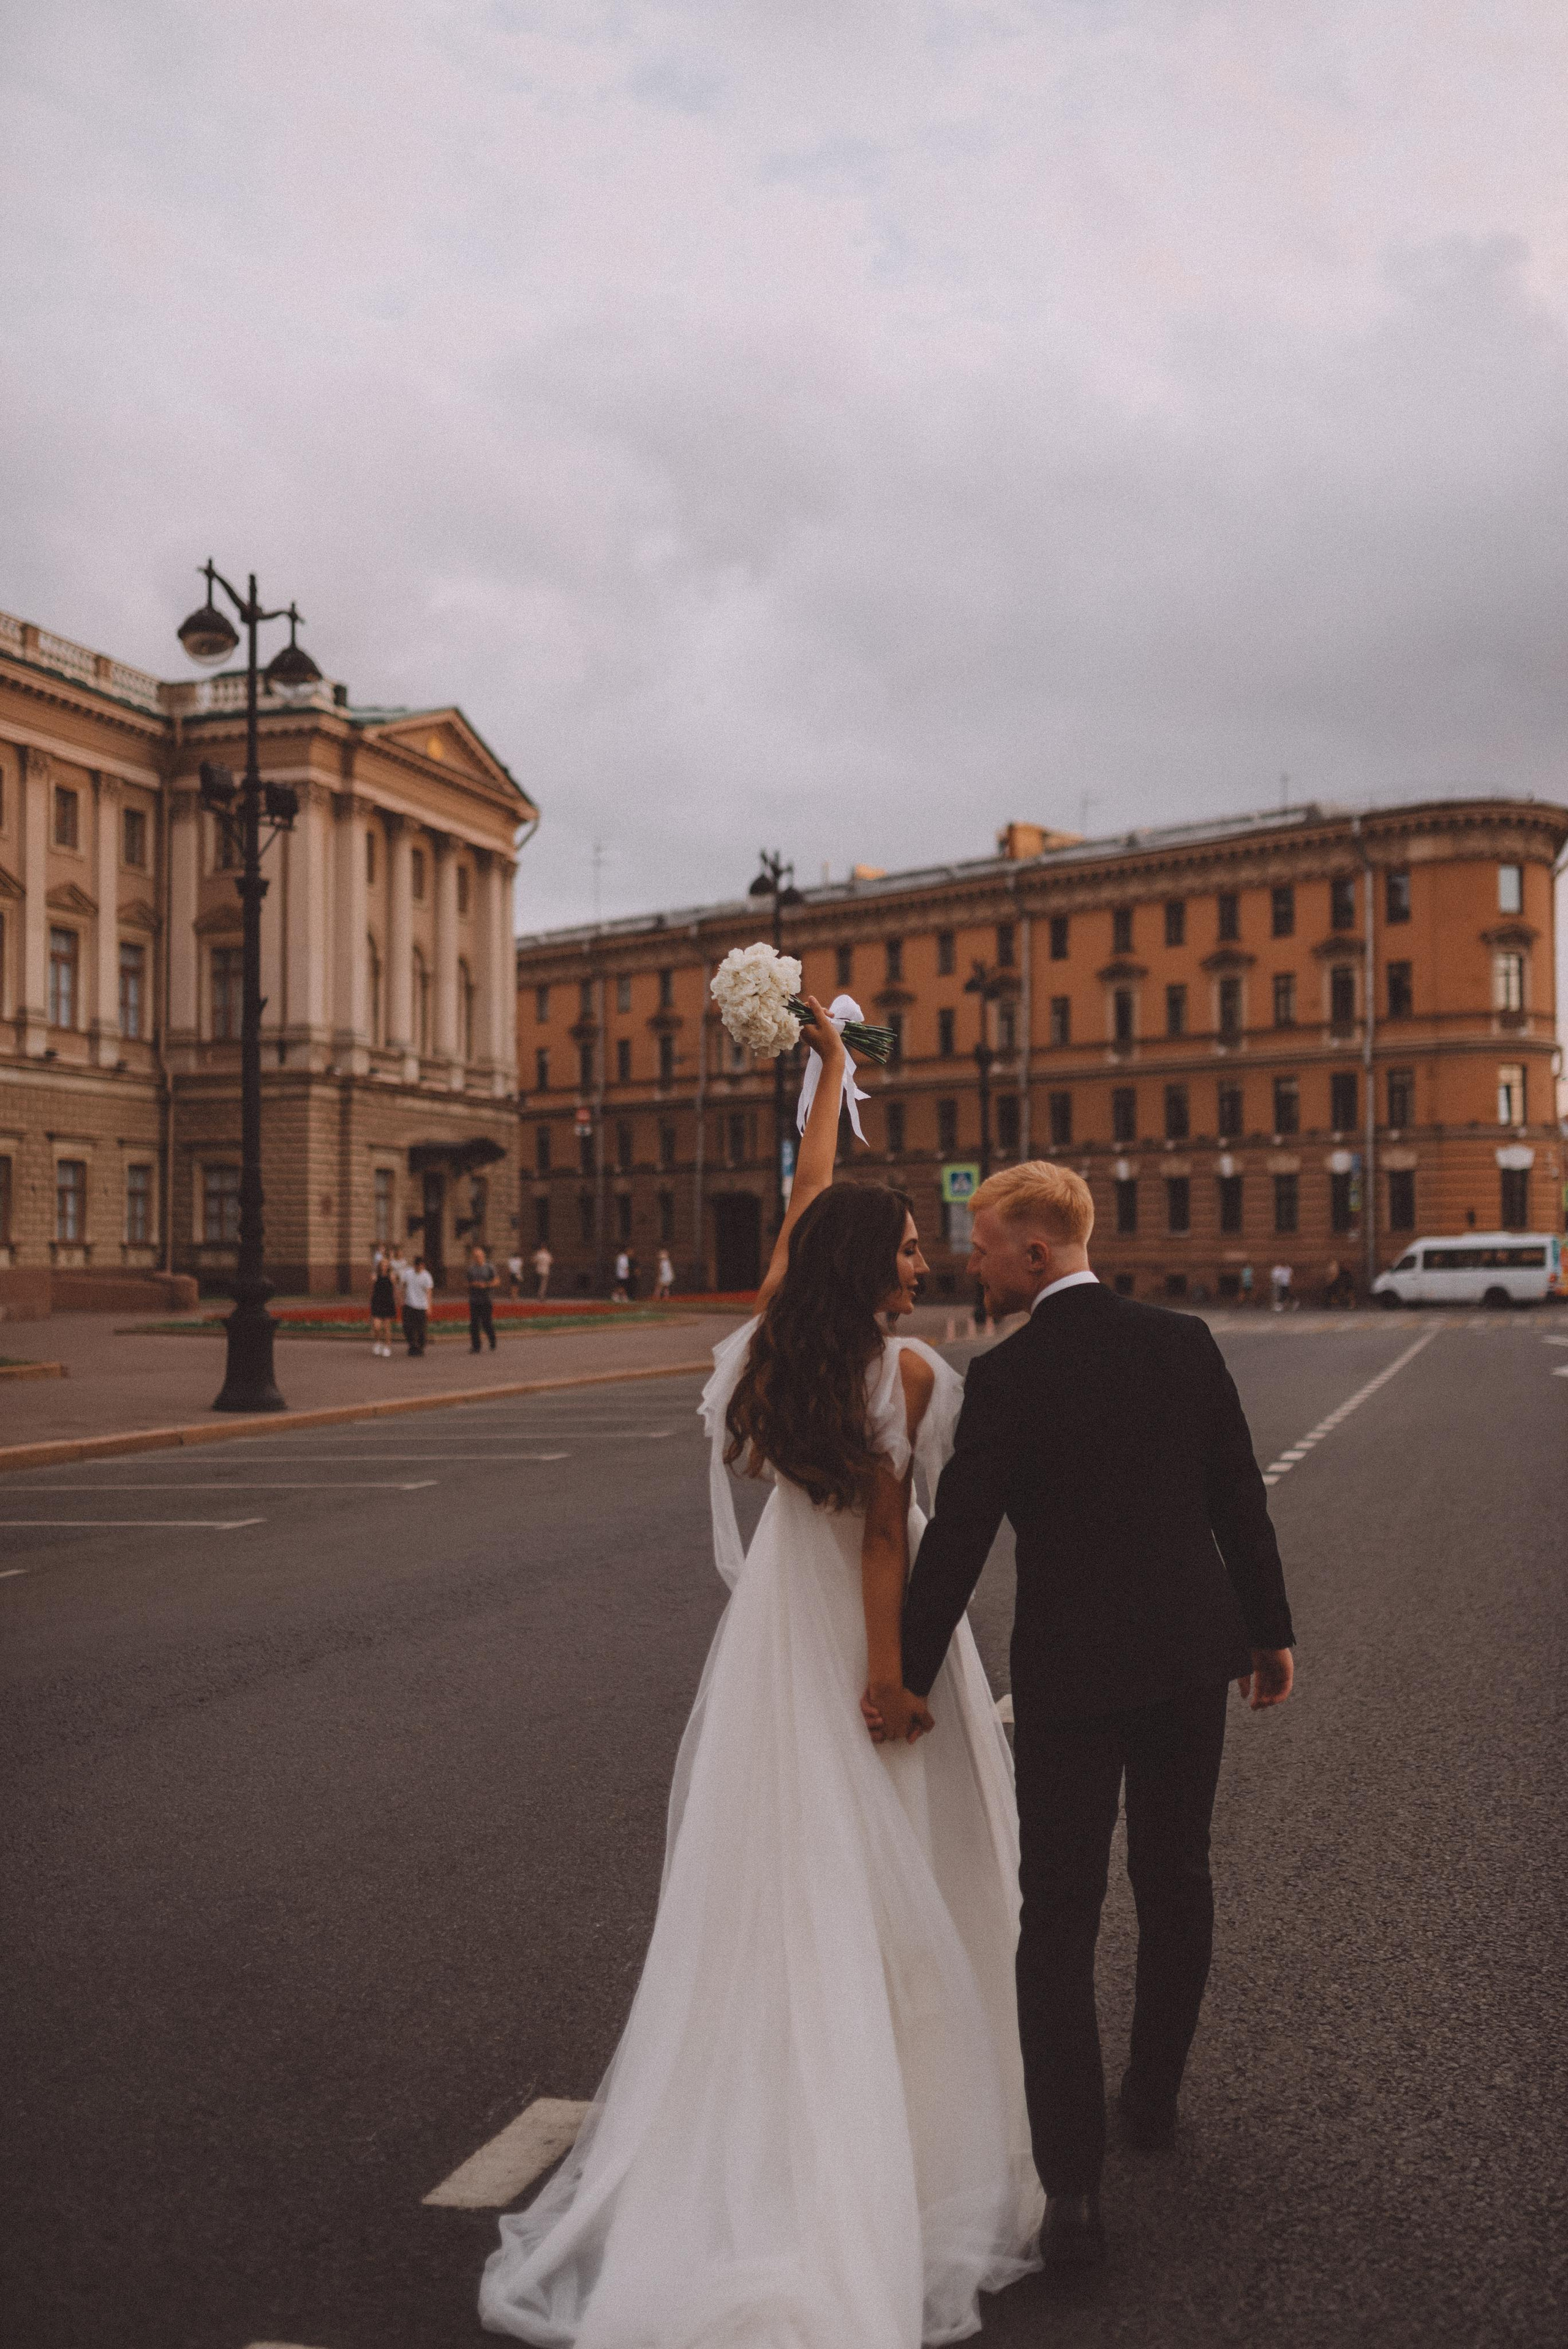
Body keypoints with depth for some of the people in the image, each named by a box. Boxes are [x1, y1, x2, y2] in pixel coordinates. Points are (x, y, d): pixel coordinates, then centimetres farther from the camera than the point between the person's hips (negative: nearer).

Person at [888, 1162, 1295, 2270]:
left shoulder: (1005, 1377, -15)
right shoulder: (1185, 1341, -2)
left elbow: (955, 1542, -14)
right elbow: (1240, 1500, 3)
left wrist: (910, 1676, -5)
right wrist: (1270, 1630, 14)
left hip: (1069, 1673, -5)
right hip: (1192, 1655, 5)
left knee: (1059, 1919, 4)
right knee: (1176, 1886, 22)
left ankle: (1074, 2186, 3)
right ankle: (1154, 2095, 40)